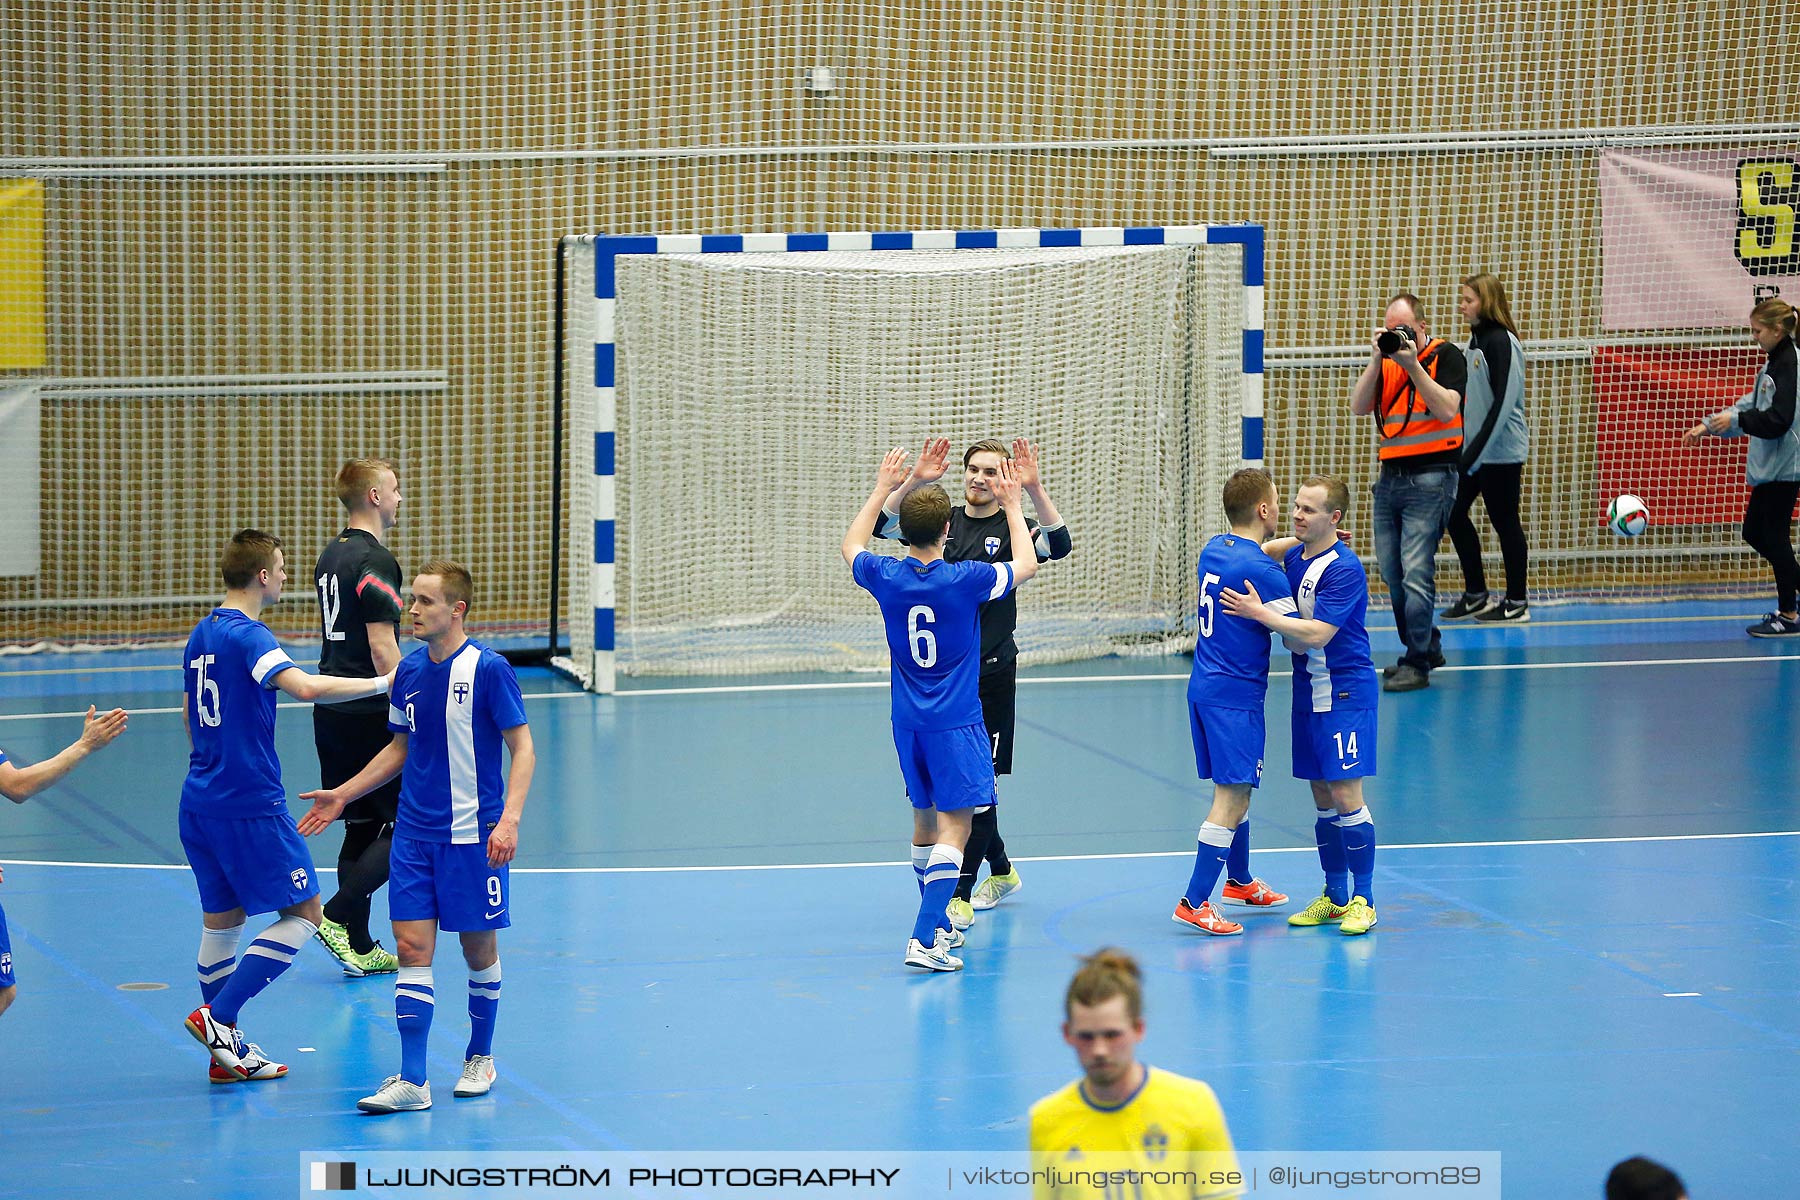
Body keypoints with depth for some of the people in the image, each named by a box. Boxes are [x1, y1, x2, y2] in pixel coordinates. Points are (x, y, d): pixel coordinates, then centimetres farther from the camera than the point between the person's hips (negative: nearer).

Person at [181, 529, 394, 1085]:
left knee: (222, 919, 12)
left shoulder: (202, 634, 12)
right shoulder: (248, 636, -16)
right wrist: (381, 683, -24)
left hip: (200, 803, 9)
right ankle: (218, 1016, -9)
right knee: (304, 913, -2)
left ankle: (226, 1054, 13)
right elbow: (305, 687, -32)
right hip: (250, 804, -9)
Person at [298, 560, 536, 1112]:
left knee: (478, 947, 6)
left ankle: (480, 1057, 27)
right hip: (414, 833, 5)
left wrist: (510, 818, -21)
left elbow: (522, 746, -9)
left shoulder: (488, 668, -10)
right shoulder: (408, 671, 7)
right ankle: (412, 1081, -4)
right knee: (412, 947, -3)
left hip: (472, 834, -5)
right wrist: (342, 794, 17)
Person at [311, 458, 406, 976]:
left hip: (332, 714, 9)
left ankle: (360, 946, 13)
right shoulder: (375, 560, -15)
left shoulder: (331, 555, 14)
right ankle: (337, 915, -8)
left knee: (362, 826, 12)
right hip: (370, 715, -9)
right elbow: (382, 648, -20)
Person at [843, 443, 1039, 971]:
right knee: (953, 826, -7)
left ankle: (938, 924, 32)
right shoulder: (965, 580, -16)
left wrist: (883, 488, 23)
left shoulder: (886, 577, -5)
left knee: (925, 819, 19)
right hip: (955, 723, -5)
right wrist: (1012, 505, 13)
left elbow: (851, 547, 20)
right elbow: (1026, 565, 3)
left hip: (908, 723, 5)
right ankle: (925, 938, -19)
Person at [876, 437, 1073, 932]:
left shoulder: (1011, 529, -5)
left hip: (991, 673, -5)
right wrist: (913, 482, -17)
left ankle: (960, 895, -6)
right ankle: (1000, 871, 32)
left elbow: (1058, 546, -24)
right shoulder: (943, 520, 7)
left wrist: (1034, 490, -34)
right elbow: (881, 524, -3)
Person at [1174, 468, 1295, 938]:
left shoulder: (1214, 550, 7)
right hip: (1236, 693, -9)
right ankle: (1194, 902, -13)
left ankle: (1239, 881, 39)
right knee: (1232, 796, -9)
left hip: (1204, 687, 9)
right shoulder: (1261, 571, -19)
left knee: (1235, 788, 23)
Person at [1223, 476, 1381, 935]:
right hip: (1308, 690, 8)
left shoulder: (1344, 569, -18)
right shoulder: (1295, 557, 7)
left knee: (1347, 797, -8)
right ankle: (1334, 897, 20)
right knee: (1322, 798, 12)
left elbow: (1317, 634, -25)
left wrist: (1259, 612, -23)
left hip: (1345, 694, -8)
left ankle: (1363, 901, 0)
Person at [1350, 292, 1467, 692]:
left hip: (1430, 477, -7)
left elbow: (1447, 410, -16)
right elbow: (1359, 406, 1)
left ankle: (1417, 664, -9)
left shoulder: (1446, 356, -4)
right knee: (1392, 574, 11)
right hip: (1391, 476, 7)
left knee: (1415, 572, -13)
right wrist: (1377, 360, -10)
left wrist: (1412, 365, -19)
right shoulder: (1385, 361, 11)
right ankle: (1428, 648, 25)